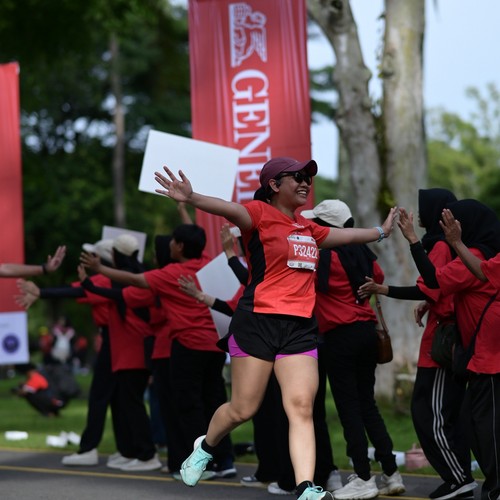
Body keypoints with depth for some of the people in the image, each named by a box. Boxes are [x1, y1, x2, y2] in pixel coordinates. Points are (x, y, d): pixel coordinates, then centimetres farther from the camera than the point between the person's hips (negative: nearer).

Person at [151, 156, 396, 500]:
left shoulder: (308, 229, 18)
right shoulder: (261, 214, -5)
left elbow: (347, 235, 36)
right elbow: (231, 210, -26)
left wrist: (381, 231, 51)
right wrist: (192, 198, -46)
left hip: (300, 329, 6)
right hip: (258, 323, -5)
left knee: (301, 407, -8)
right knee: (244, 409, 3)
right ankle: (206, 447, 32)